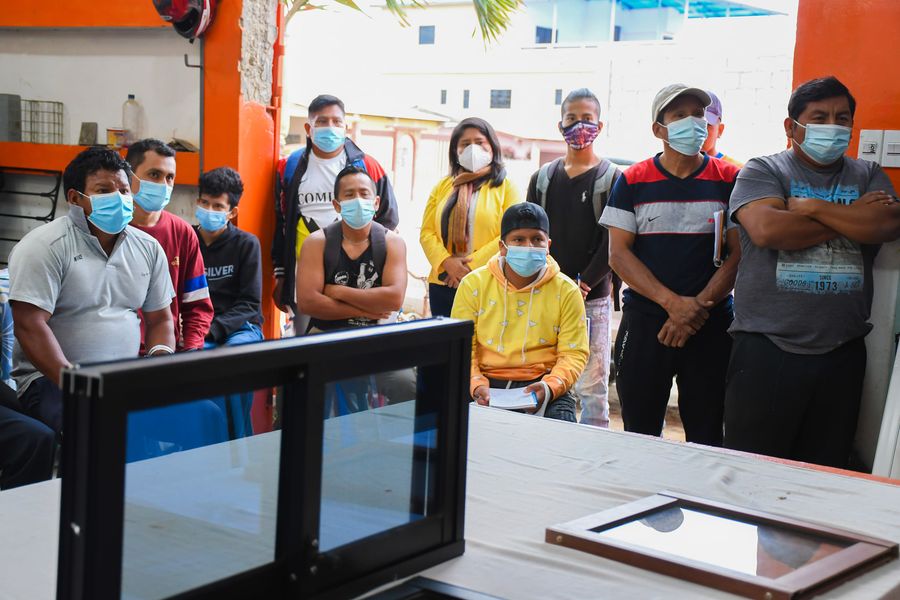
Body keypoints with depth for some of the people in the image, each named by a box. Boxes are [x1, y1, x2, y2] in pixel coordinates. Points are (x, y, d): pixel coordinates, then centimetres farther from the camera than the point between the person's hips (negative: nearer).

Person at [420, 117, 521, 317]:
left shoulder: (506, 187, 4)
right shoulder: (443, 186, 14)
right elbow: (427, 231, 8)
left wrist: (471, 266, -12)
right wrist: (447, 262, -10)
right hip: (443, 283, 4)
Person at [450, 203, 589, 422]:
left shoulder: (566, 291, 4)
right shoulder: (473, 285, 4)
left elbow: (573, 354, 1)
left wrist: (550, 387, -19)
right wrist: (476, 385, -18)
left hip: (541, 387, 0)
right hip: (488, 389, 0)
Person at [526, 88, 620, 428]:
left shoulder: (612, 178, 3)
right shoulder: (543, 178, 13)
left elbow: (612, 241, -5)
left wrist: (584, 283, -13)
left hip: (593, 297, -3)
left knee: (592, 385, -3)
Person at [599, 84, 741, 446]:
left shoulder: (729, 181, 5)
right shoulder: (632, 182, 5)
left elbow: (739, 253, 0)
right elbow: (619, 254, -1)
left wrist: (698, 307, -12)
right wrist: (673, 302, -13)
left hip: (712, 325, 0)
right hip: (644, 321, 0)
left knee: (706, 439, 3)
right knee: (639, 435, 5)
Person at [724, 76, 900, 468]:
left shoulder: (867, 177, 14)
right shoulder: (763, 171, 3)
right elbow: (767, 229, -17)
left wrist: (814, 207, -7)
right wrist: (852, 218, -6)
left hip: (842, 353, 4)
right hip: (768, 350, -4)